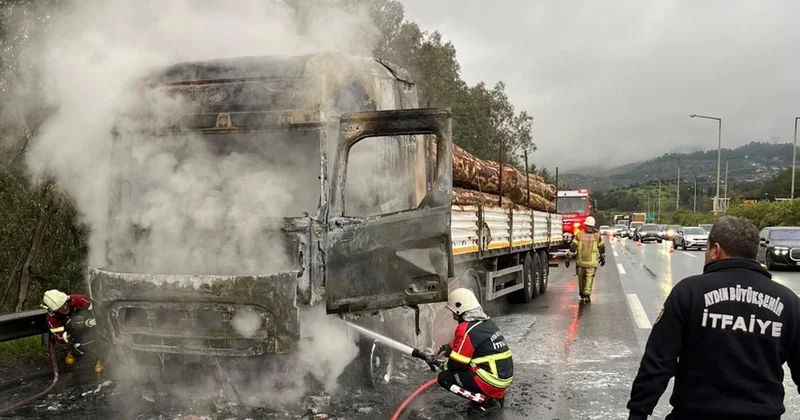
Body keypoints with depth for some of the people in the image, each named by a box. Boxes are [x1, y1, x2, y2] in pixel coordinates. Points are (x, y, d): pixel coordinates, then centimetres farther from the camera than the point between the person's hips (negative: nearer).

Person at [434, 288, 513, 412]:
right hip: (505, 377, 8)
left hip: (492, 382, -8)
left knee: (444, 378, -1)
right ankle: (497, 395, 16)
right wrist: (447, 348, 17)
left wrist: (445, 365, 9)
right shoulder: (487, 321, 8)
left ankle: (486, 400, -5)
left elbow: (458, 364, -11)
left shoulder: (466, 329, -17)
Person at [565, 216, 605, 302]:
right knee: (589, 278, 0)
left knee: (581, 279, 13)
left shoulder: (579, 234, -5)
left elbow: (573, 247, -7)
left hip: (580, 262, 1)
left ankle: (582, 295, 23)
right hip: (592, 262, -1)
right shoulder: (597, 235, -1)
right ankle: (587, 294, -14)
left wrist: (568, 258, -3)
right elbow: (602, 247, 11)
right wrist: (603, 258, 24)